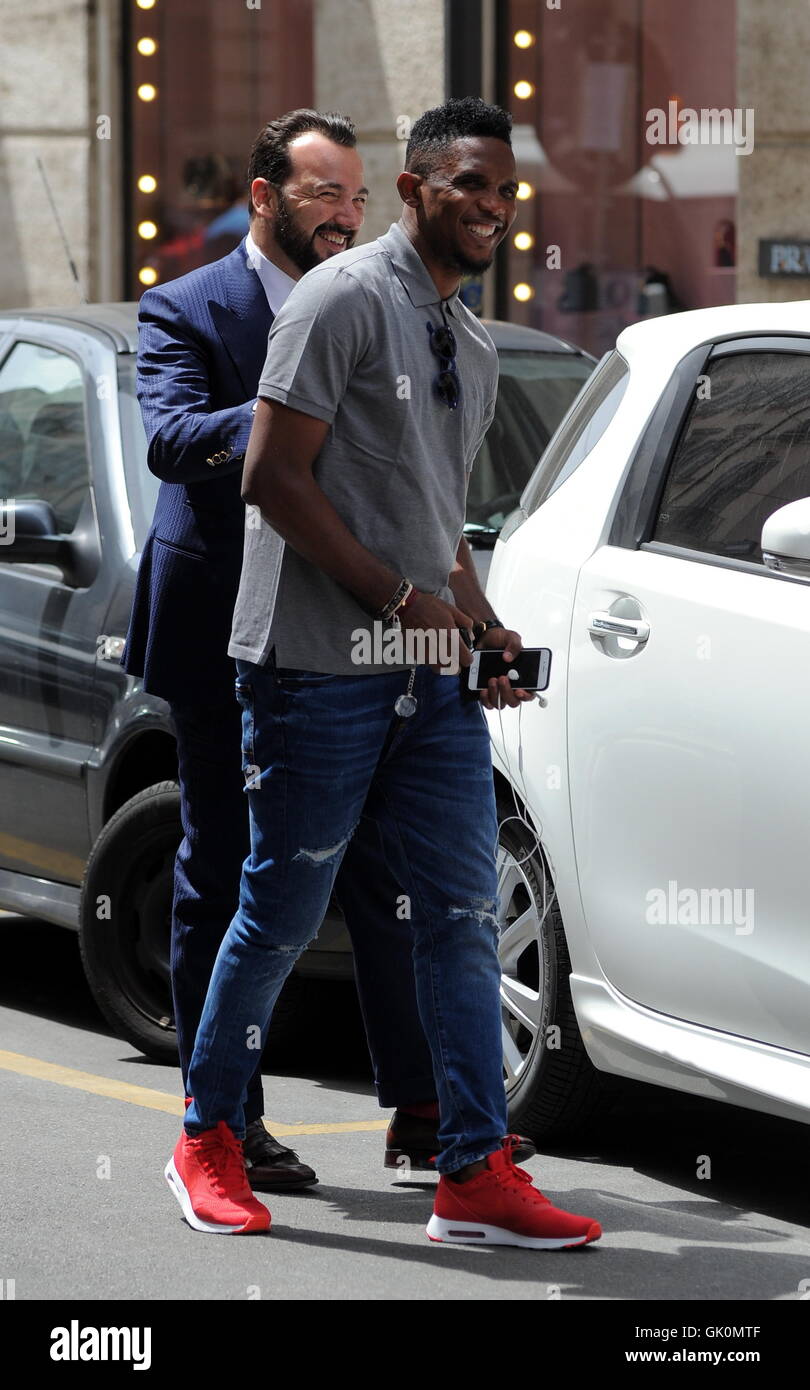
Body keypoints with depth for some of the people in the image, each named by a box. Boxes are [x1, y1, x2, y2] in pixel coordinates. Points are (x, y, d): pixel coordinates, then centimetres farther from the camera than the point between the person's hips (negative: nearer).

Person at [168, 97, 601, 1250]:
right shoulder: (346, 301, -9)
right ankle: (208, 1142, 17)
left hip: (433, 676, 8)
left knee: (464, 915, 2)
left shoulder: (470, 346, 17)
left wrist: (481, 622, 8)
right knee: (283, 917, 1)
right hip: (321, 668, -7)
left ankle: (477, 1174, 3)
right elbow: (274, 479, -14)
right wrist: (404, 601, -15)